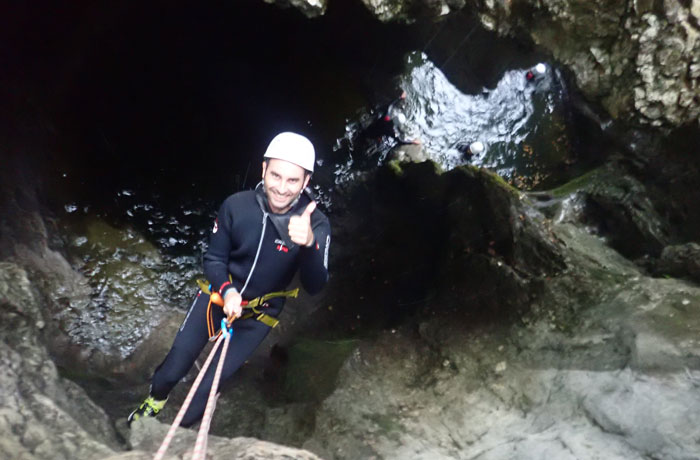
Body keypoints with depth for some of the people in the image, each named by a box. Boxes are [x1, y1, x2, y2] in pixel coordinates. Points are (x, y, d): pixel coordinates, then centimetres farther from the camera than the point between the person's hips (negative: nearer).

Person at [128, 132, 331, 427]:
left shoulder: (316, 224, -23)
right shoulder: (236, 206, -19)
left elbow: (315, 286, -33)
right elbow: (214, 259, -6)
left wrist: (310, 244, -52)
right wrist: (227, 291, -26)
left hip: (259, 315, -1)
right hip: (219, 294, 1)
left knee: (210, 383, 0)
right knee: (175, 365, 9)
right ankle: (156, 398, 45)